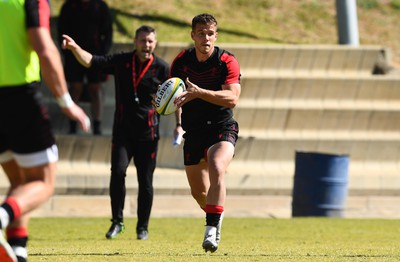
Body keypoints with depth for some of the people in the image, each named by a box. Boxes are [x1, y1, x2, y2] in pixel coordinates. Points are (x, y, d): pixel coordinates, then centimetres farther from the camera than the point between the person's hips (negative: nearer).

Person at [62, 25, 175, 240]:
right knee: (118, 171, -16)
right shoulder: (121, 61, 1)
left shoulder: (162, 68, -2)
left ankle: (143, 227, 18)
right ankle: (117, 221, -5)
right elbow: (91, 61, -6)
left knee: (145, 181, 4)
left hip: (148, 132, 0)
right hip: (123, 130, 1)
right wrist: (75, 48, -25)